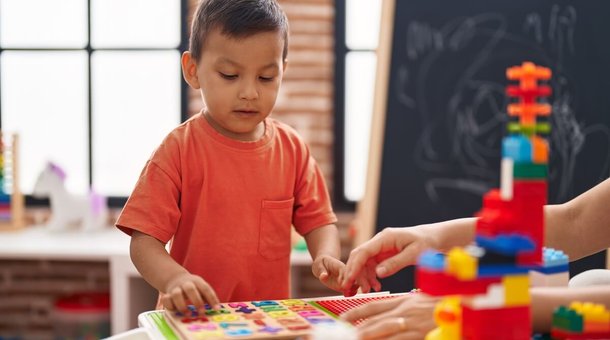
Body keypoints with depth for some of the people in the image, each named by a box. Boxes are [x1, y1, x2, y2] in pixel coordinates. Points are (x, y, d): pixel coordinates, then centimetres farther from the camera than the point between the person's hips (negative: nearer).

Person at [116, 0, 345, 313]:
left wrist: (325, 257, -11)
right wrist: (174, 279, -27)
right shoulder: (178, 150, -5)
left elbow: (317, 221, 11)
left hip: (271, 316, 4)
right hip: (194, 319, -3)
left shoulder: (291, 149, 6)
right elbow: (144, 241, -7)